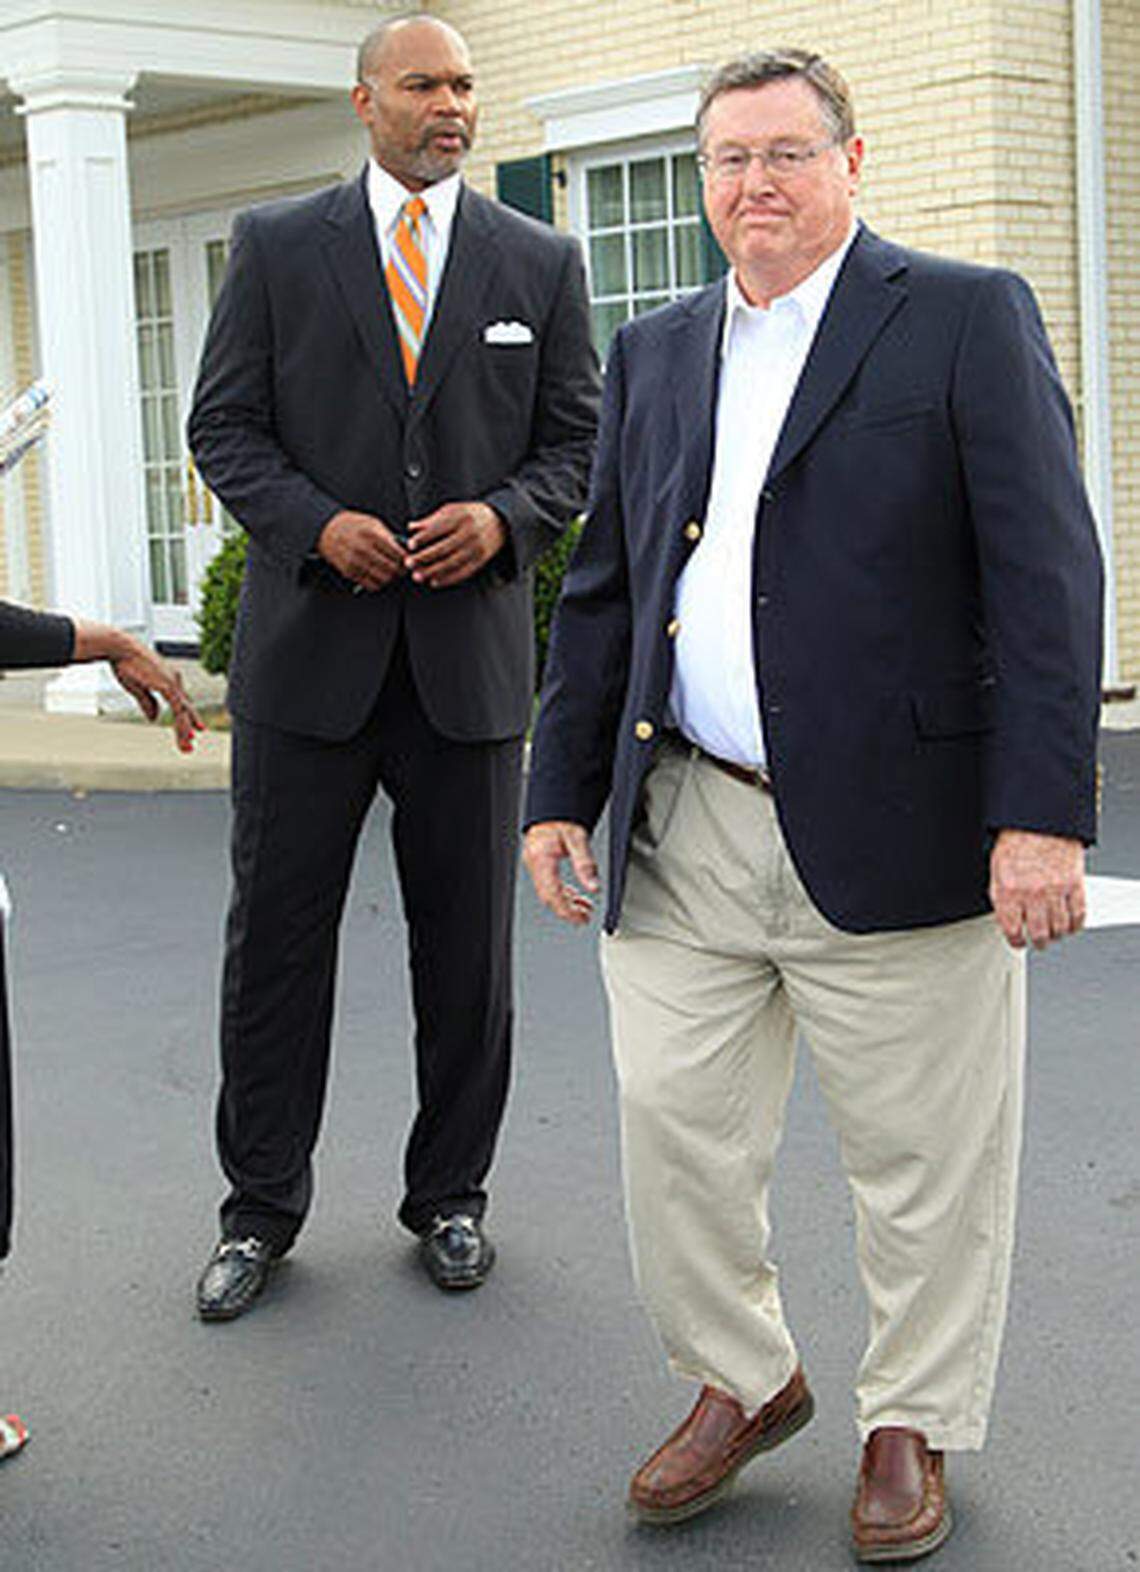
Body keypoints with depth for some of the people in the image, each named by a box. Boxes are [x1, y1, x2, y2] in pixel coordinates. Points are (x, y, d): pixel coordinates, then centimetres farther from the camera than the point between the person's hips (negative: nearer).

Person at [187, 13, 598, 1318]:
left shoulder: (541, 263, 9)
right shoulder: (277, 246, 6)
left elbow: (578, 440, 9)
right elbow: (223, 427, 3)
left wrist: (503, 517, -11)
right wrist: (317, 524, -13)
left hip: (471, 650, 1)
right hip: (310, 648, -1)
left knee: (467, 947, 8)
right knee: (275, 936, 4)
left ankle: (449, 1196, 24)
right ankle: (261, 1207, 18)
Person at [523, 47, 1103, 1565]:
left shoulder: (967, 318, -1)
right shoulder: (654, 354, 15)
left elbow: (1047, 575, -8)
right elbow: (603, 593, 18)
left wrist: (1043, 815, -16)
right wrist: (561, 790, 11)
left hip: (892, 832, -4)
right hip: (687, 834, 5)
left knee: (921, 1157, 6)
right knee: (673, 1123, 6)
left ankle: (914, 1427, 26)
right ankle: (742, 1380, 29)